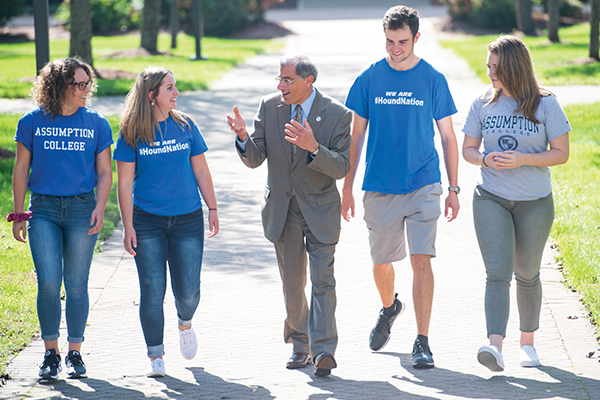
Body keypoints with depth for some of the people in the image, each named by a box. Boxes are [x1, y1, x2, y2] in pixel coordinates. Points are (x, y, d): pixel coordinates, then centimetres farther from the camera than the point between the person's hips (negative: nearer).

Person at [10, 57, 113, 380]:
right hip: (43, 209, -1)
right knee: (48, 282, -9)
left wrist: (100, 208, -7)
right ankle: (51, 354, 5)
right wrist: (18, 215, 4)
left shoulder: (96, 123, 5)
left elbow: (104, 172, 7)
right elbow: (21, 169, 8)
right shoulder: (33, 122, 3)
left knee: (76, 285, 2)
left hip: (82, 208, 1)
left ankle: (75, 354, 13)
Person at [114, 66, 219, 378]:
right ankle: (156, 356, 10)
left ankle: (185, 322, 33)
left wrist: (212, 209, 7)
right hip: (148, 222, -2)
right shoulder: (132, 133, -3)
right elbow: (125, 184, -2)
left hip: (187, 220, 2)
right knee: (152, 291, -2)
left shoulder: (185, 126, 3)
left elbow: (201, 171, 10)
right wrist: (128, 226, -7)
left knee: (188, 291, -1)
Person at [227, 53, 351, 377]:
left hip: (320, 209, -3)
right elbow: (254, 159, -3)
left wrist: (313, 147, -32)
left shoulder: (337, 115, -11)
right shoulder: (269, 107, -3)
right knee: (292, 283, 11)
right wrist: (243, 137, -25)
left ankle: (323, 350, -13)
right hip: (282, 209, 3)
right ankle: (299, 344, 27)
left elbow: (341, 168, -15)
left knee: (323, 279, -11)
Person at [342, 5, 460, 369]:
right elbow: (357, 136, 7)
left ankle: (422, 342, -7)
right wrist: (347, 188, 6)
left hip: (423, 186, -2)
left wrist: (454, 189, 3)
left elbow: (448, 137, 5)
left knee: (421, 260, -12)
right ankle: (390, 308, 45)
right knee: (381, 262, 14)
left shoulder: (433, 79, -1)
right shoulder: (369, 78, 2)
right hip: (379, 188, 2)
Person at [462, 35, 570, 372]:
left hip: (535, 202, -1)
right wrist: (486, 159, -13)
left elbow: (561, 153, -5)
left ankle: (528, 341, 30)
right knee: (498, 272, -14)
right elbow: (468, 149, 10)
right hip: (491, 199, 1)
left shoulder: (545, 105, -5)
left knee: (527, 275, 11)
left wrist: (522, 159, -19)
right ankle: (495, 346, -25)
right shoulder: (483, 104, 2)